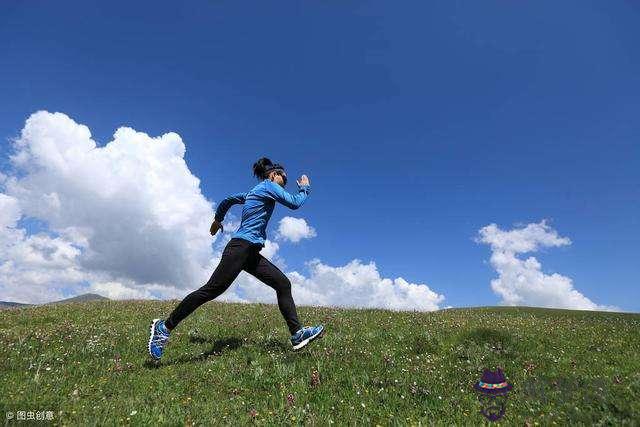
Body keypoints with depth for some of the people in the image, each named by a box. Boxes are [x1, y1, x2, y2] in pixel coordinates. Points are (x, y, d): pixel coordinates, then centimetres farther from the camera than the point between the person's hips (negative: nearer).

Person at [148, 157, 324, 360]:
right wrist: (305, 188, 12)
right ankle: (165, 326, 2)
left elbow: (228, 200, 33)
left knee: (283, 284, 2)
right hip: (241, 246, -10)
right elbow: (294, 203, -6)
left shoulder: (254, 191, 24)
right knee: (212, 289, -10)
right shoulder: (268, 185, 0)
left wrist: (218, 219, 46)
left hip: (251, 253, 10)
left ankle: (297, 334, 1)